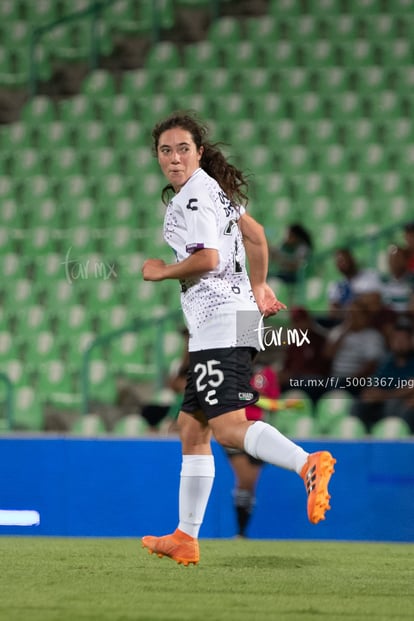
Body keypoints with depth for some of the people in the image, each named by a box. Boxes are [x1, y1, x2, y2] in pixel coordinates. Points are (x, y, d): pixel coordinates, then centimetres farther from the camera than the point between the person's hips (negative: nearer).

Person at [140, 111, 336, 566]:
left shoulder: (193, 196, -10)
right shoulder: (213, 189, 19)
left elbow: (207, 258, -21)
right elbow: (255, 235, 30)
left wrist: (162, 271, -5)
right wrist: (258, 288, 40)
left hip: (220, 321, -10)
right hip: (216, 327, 10)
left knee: (229, 428, -21)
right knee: (191, 430, 13)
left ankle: (309, 465, -39)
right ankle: (185, 538, 17)